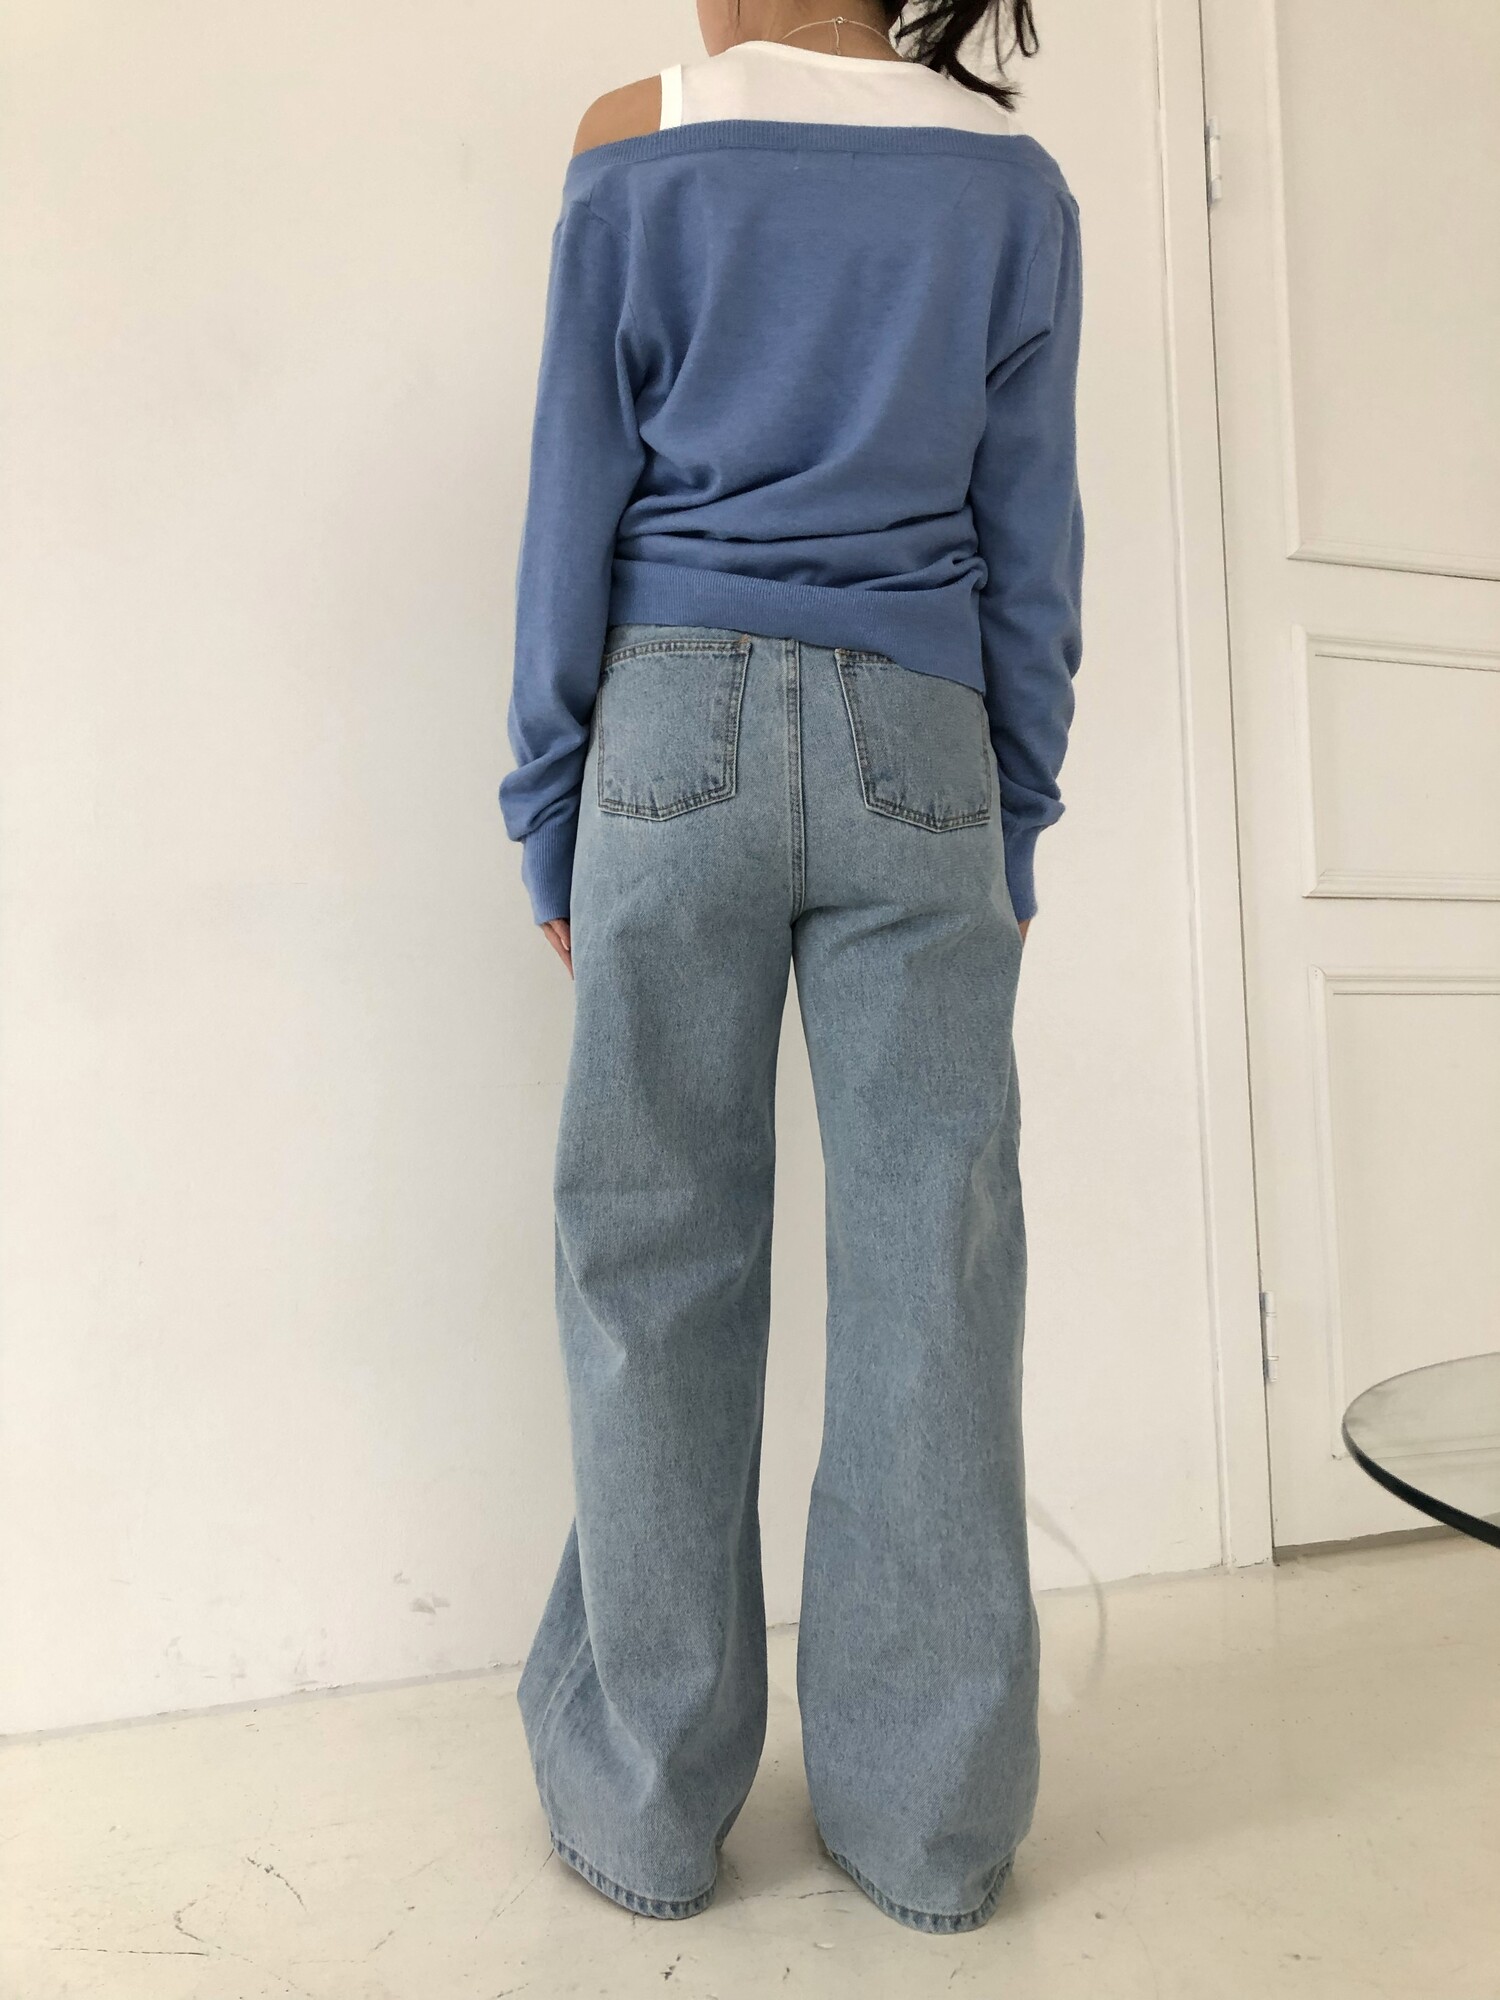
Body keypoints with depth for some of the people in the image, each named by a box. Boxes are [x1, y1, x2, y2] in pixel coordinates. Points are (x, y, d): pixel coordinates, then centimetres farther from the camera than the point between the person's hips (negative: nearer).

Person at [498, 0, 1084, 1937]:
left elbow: (574, 509, 4)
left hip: (678, 724, -1)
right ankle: (932, 1813, 14)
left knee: (657, 1258, 3)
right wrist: (1018, 825, 12)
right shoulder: (1017, 181, 15)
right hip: (919, 741, 2)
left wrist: (546, 815, 7)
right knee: (929, 1259, 3)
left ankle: (647, 1798, 15)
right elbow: (1029, 548, 9)